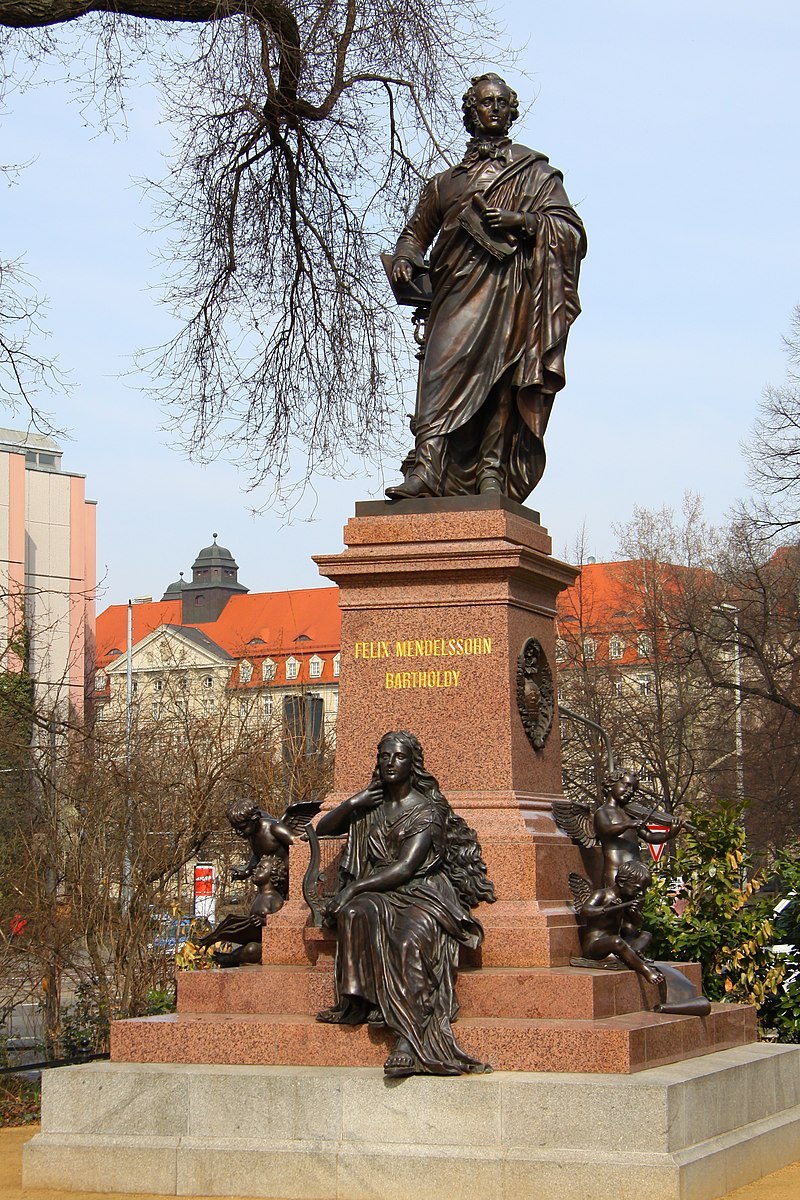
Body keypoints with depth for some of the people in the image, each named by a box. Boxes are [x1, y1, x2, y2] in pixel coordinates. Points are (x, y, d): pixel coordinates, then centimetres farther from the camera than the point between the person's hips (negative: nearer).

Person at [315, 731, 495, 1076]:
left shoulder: (428, 811, -3)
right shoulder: (371, 804, 16)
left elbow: (404, 869, -13)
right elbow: (322, 828, 21)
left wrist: (354, 889, -17)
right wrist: (351, 805, 3)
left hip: (423, 892, -5)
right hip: (378, 894, 5)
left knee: (409, 941, -36)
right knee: (355, 914, -33)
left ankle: (410, 1038, -45)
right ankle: (356, 1001, -39)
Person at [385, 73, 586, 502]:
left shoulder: (533, 172, 17)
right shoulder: (445, 182, 27)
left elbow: (570, 228, 7)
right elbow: (415, 233, 31)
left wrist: (520, 220, -10)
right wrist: (405, 260, 8)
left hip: (510, 292, -2)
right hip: (458, 294, 2)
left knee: (501, 383, -12)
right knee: (444, 373, -16)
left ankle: (493, 473, -16)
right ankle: (427, 468, -27)